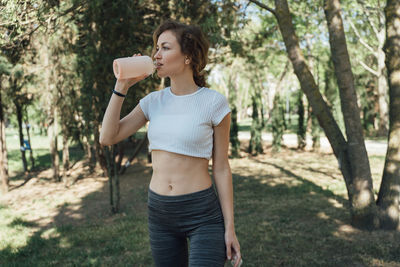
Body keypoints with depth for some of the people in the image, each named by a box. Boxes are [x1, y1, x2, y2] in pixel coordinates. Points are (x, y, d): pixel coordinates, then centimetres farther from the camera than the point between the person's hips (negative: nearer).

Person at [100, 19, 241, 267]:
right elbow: (108, 137, -1)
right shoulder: (153, 101, 4)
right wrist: (122, 86, -6)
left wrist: (230, 227, -6)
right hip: (158, 211, 5)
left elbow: (221, 168, -5)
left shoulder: (214, 102, -9)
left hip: (202, 214, -4)